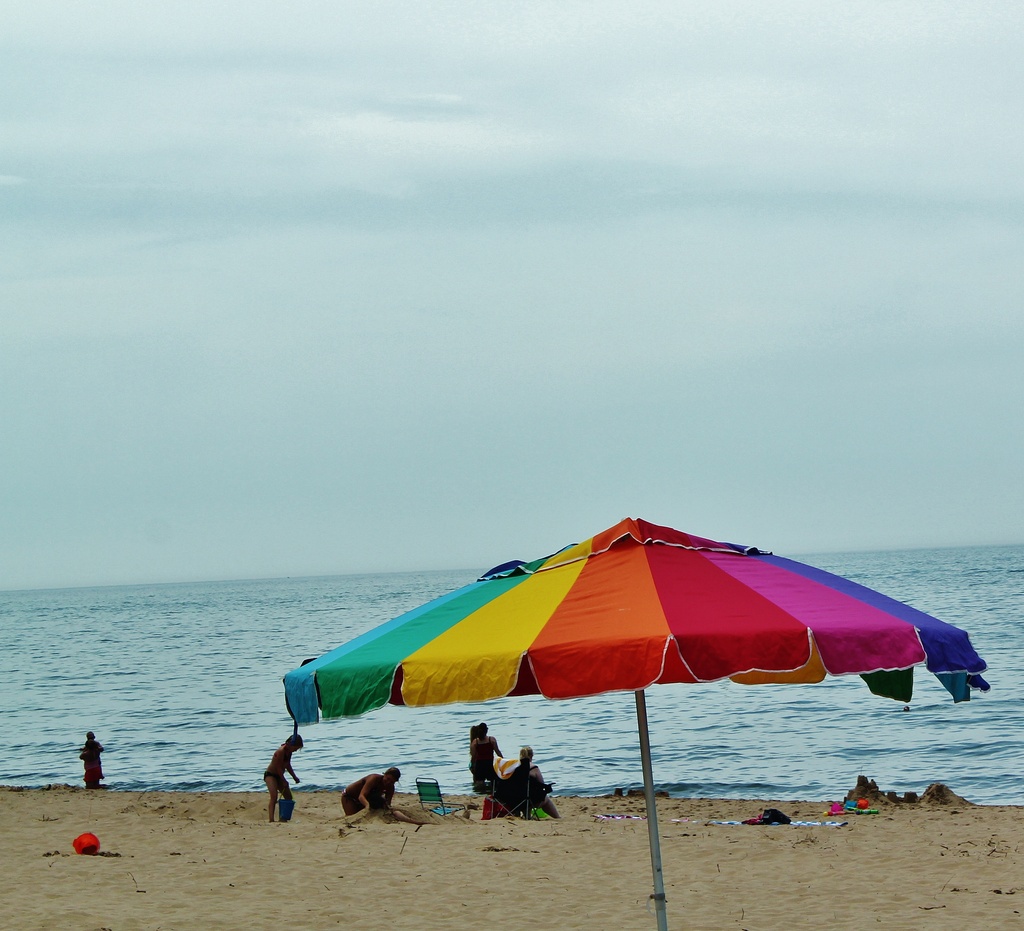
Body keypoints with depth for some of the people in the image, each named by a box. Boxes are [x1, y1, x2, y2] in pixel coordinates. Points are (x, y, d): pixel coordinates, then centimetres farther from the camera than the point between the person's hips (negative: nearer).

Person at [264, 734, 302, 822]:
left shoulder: (289, 751, 3)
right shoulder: (280, 751, -25)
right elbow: (278, 768, -23)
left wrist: (294, 777, 16)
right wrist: (284, 781, -18)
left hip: (279, 776, 10)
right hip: (270, 775, -10)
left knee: (289, 797, 10)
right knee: (274, 796, -27)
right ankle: (271, 819, -35)